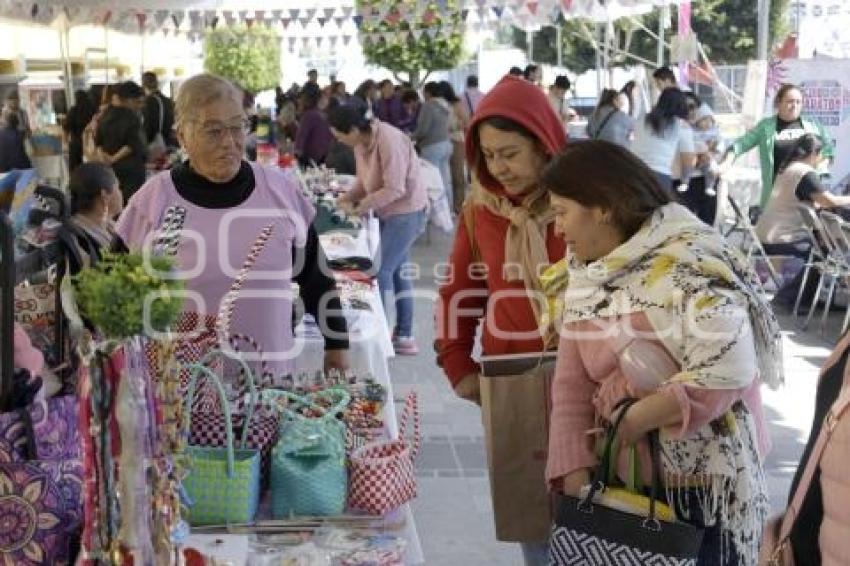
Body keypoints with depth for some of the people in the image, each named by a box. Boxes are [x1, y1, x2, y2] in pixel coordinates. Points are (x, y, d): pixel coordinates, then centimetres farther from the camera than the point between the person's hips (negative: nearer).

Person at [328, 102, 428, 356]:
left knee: (383, 270, -8)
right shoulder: (361, 143, 0)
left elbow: (395, 189, -26)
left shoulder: (388, 141, -26)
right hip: (389, 212, 9)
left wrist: (360, 206, -19)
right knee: (398, 271, 12)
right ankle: (404, 335, 21)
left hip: (406, 211, -9)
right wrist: (346, 199, -6)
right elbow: (364, 181, 10)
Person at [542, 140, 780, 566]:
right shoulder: (581, 280, 6)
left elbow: (729, 368, -26)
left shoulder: (688, 263, -17)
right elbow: (572, 385, 2)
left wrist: (636, 418, -20)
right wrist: (575, 472, -10)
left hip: (702, 485, -6)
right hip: (619, 482, 6)